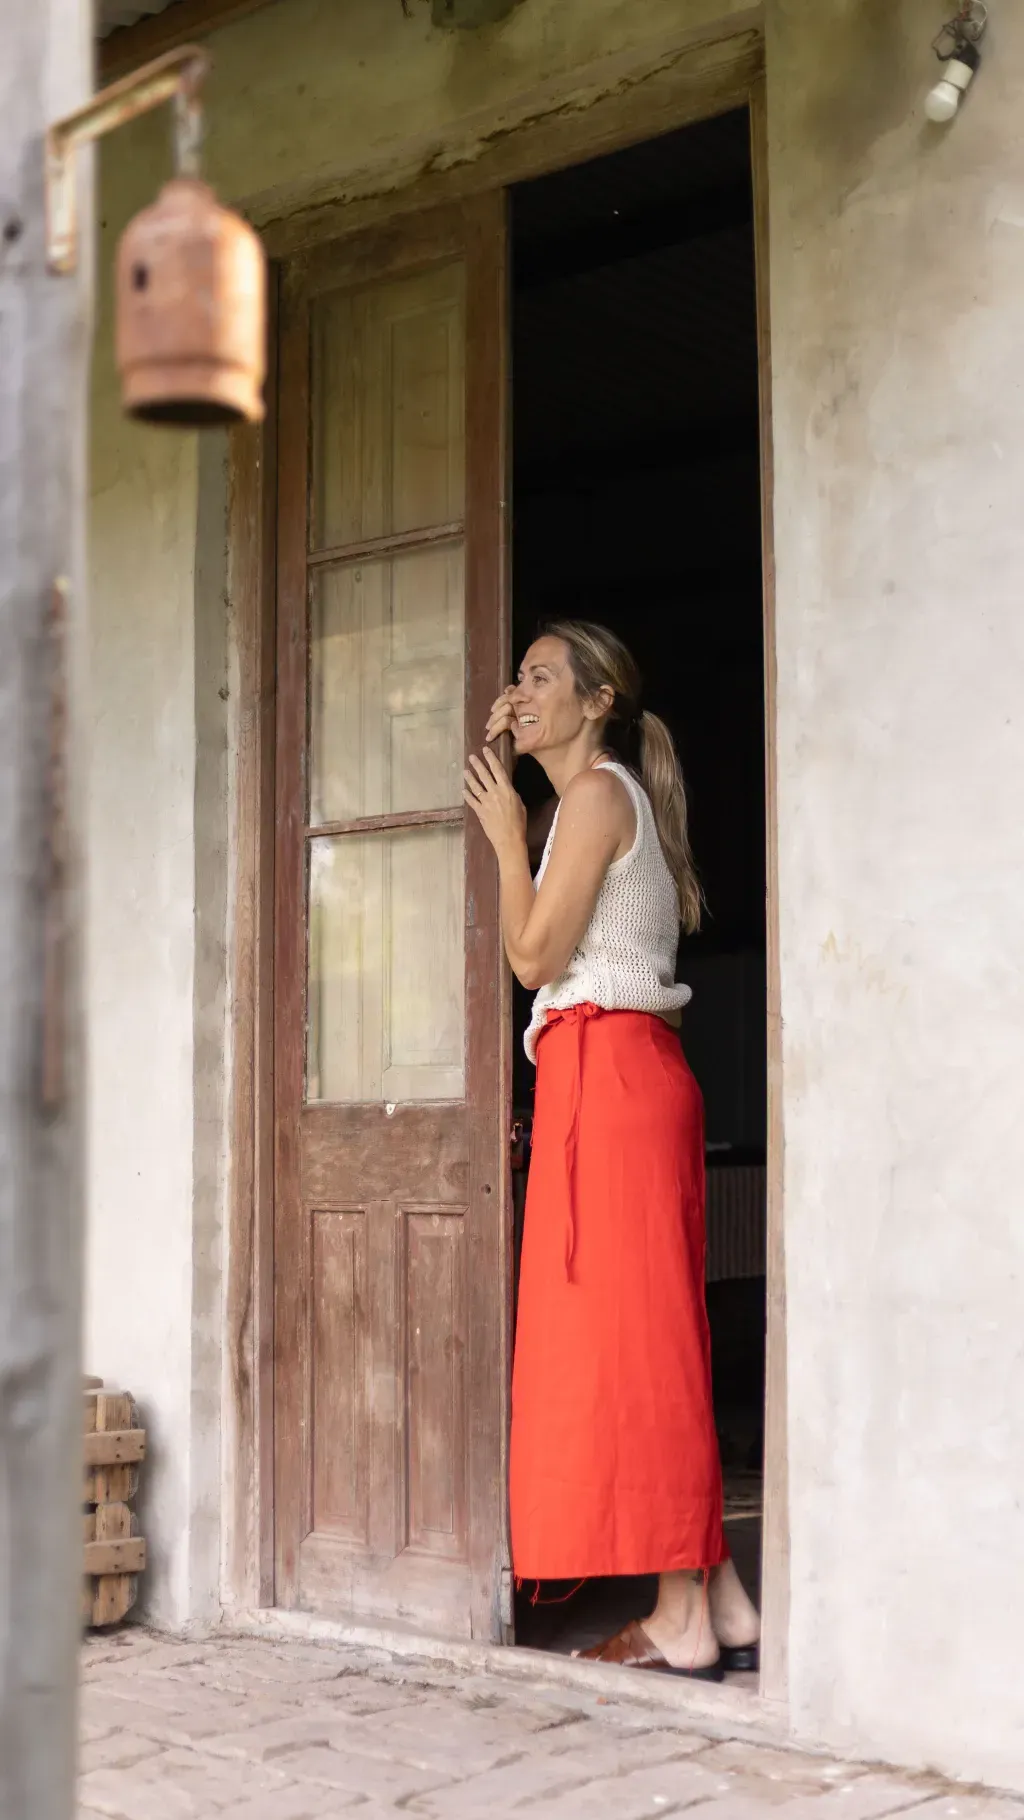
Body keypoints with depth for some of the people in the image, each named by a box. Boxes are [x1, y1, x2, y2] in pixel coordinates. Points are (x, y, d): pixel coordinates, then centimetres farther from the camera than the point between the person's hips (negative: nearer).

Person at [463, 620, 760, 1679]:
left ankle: (681, 1621, -6)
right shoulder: (607, 797, 23)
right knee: (651, 1337, 8)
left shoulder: (598, 792, -6)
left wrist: (506, 833, -1)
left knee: (626, 1334, -9)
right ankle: (720, 1608, 11)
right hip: (616, 1075, 10)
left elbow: (534, 955, -11)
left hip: (608, 1069, -10)